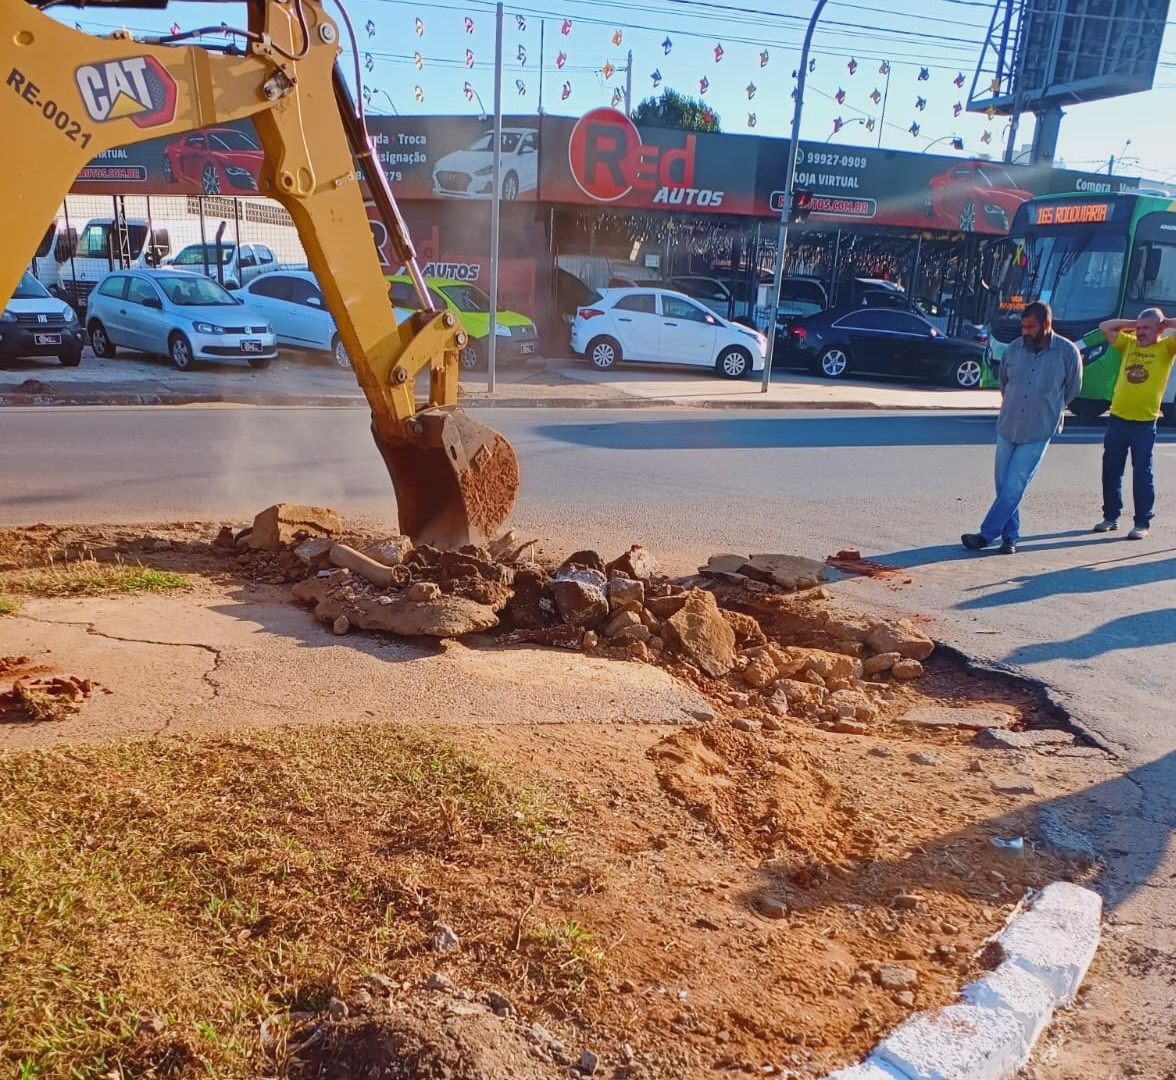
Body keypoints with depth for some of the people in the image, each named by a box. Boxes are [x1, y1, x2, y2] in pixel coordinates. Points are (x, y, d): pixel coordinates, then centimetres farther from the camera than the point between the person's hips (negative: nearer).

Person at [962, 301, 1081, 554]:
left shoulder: (1068, 352, -9)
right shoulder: (1014, 349, -1)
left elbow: (1072, 391, 6)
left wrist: (1047, 409, 15)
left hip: (1037, 433, -4)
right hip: (1006, 428, 4)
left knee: (1013, 488, -7)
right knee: (1004, 486, 8)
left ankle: (986, 535, -1)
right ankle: (1010, 536, 19)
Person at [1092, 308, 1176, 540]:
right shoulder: (1129, 344, 11)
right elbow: (1105, 327, 14)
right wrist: (1132, 324, 9)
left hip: (1144, 424, -4)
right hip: (1117, 419, 4)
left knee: (1142, 474, -1)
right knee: (1111, 471, 10)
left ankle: (1142, 523, 6)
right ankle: (1111, 517, 21)